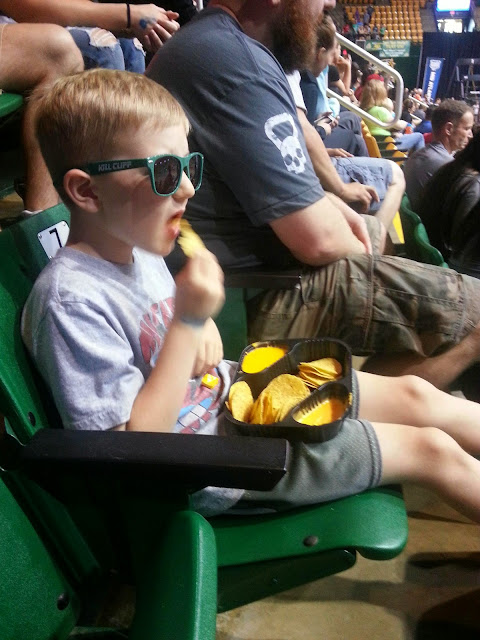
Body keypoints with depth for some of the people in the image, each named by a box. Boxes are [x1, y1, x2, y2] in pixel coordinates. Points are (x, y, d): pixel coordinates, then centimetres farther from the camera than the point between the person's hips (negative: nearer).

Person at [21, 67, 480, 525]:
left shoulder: (135, 245, 0)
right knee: (432, 451, -2)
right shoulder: (69, 301, -27)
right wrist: (189, 322, -30)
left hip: (228, 387, 8)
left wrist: (201, 327, -8)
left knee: (413, 396, 9)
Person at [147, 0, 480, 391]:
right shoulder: (239, 61, -23)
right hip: (254, 293, -11)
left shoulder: (209, 41, 11)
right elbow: (319, 240, -24)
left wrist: (336, 206, 7)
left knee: (375, 227, 30)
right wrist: (356, 245, -2)